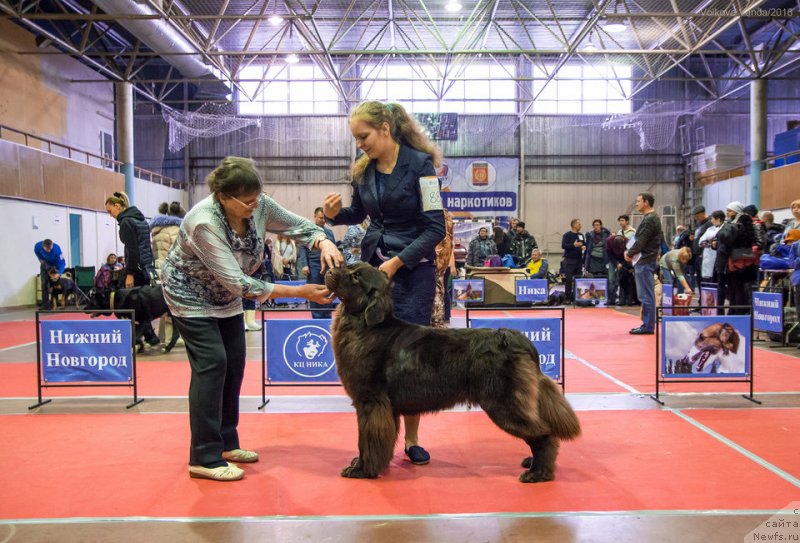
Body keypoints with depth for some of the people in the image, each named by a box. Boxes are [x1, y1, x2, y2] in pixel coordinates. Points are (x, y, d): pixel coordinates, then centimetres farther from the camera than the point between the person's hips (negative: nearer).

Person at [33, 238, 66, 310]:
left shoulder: (56, 249, -38)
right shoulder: (37, 246, -28)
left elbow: (62, 263, -35)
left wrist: (58, 274, -49)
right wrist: (41, 260, -10)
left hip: (55, 265, -3)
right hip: (45, 264, 3)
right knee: (44, 283, -4)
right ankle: (45, 304, -1)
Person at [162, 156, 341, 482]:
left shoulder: (259, 206, -20)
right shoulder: (204, 223, -36)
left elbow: (300, 226, -10)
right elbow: (240, 283, -36)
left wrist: (324, 242, -34)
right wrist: (300, 292, -38)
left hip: (226, 296, 7)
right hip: (191, 295, -6)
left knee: (234, 365, 5)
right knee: (211, 363, -14)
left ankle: (226, 443, 19)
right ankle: (204, 458, -7)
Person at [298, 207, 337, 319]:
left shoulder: (329, 231, 14)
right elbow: (303, 249, -3)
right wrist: (304, 265, -12)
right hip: (314, 265, -3)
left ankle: (327, 317, 12)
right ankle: (317, 317, 8)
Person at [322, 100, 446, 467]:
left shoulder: (419, 163, -11)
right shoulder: (363, 170, 5)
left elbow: (436, 228, -13)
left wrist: (397, 262, -19)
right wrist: (335, 214, 0)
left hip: (413, 271, -4)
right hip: (372, 266, 5)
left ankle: (411, 439, 13)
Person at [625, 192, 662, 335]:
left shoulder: (649, 219, -15)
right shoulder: (652, 218, 17)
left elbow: (641, 241, -20)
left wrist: (629, 253, -4)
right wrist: (631, 253, 9)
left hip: (645, 262, -10)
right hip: (647, 260, 10)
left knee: (646, 295, -6)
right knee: (646, 295, 13)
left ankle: (648, 326, -1)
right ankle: (647, 324, 19)